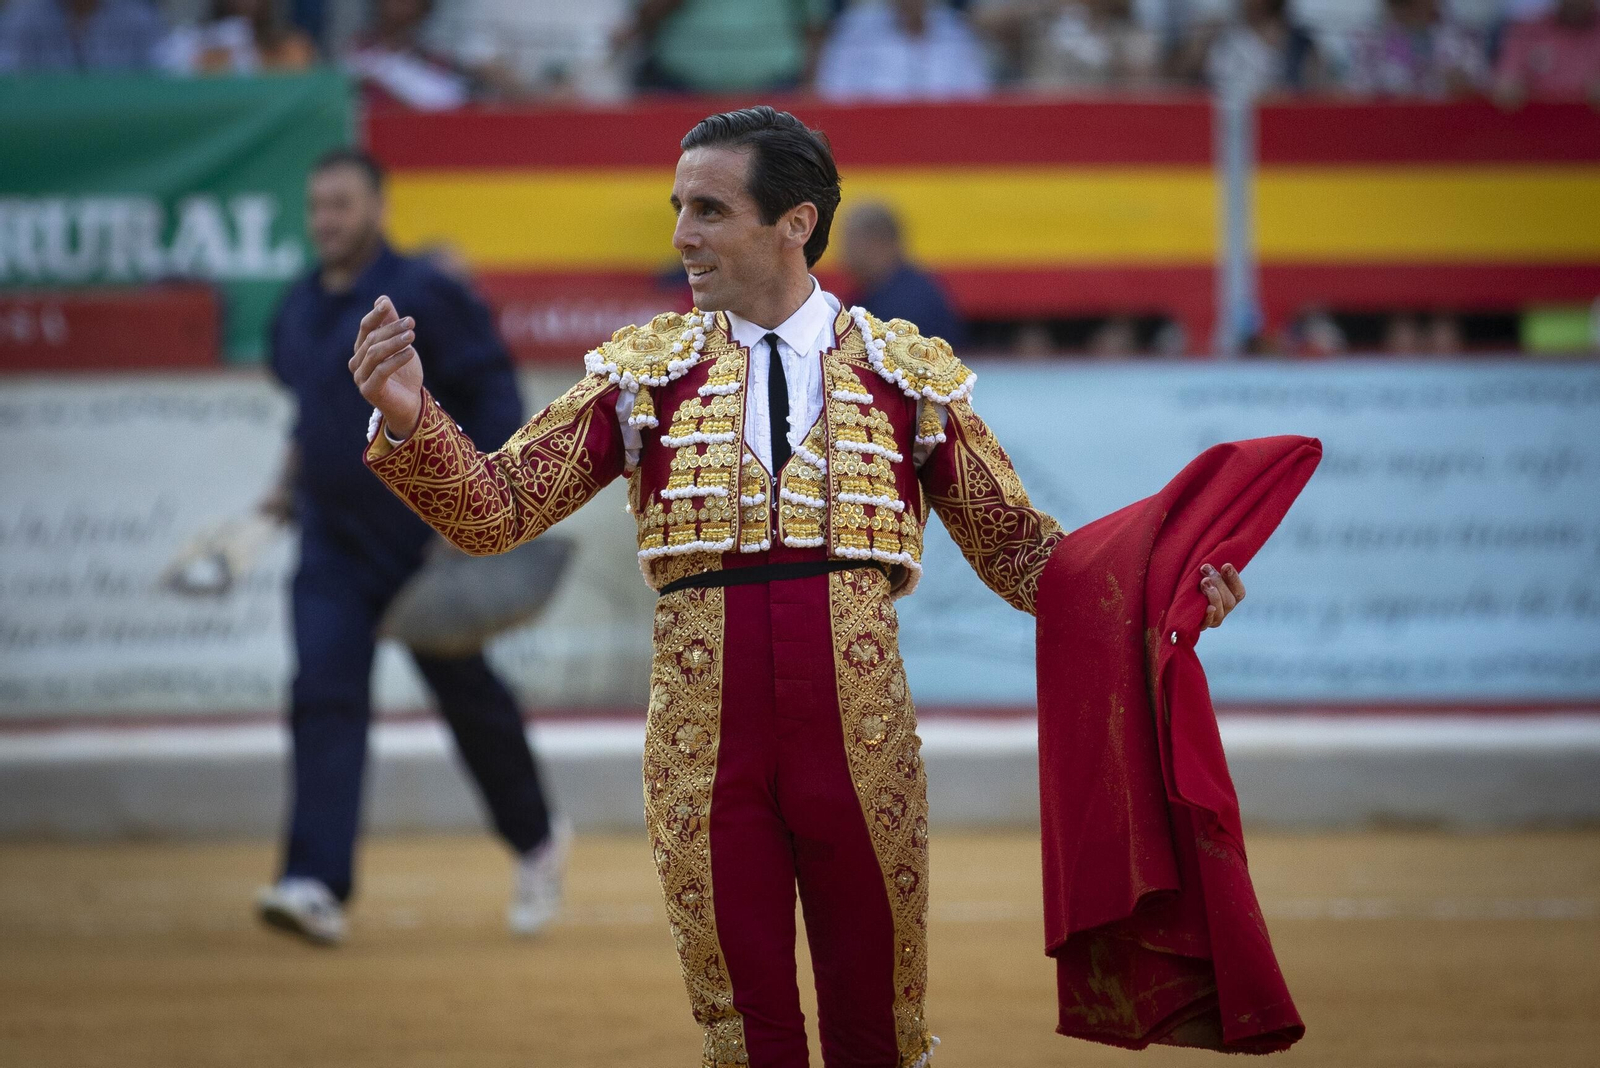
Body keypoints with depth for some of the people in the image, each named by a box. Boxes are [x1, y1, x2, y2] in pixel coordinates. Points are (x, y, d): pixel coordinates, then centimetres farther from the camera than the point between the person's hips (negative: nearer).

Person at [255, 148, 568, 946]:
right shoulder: (300, 310, 9)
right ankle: (317, 884, -17)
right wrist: (293, 482, 16)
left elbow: (493, 393, -13)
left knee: (468, 696, 7)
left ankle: (536, 843, 30)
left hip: (428, 541, -6)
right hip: (332, 538, 6)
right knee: (324, 698, -9)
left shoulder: (423, 297, -13)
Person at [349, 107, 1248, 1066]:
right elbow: (496, 510, 2)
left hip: (860, 729, 0)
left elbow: (1017, 548, 9)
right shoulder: (648, 371, 8)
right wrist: (410, 419, -16)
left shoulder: (910, 373, 7)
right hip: (705, 732, 1)